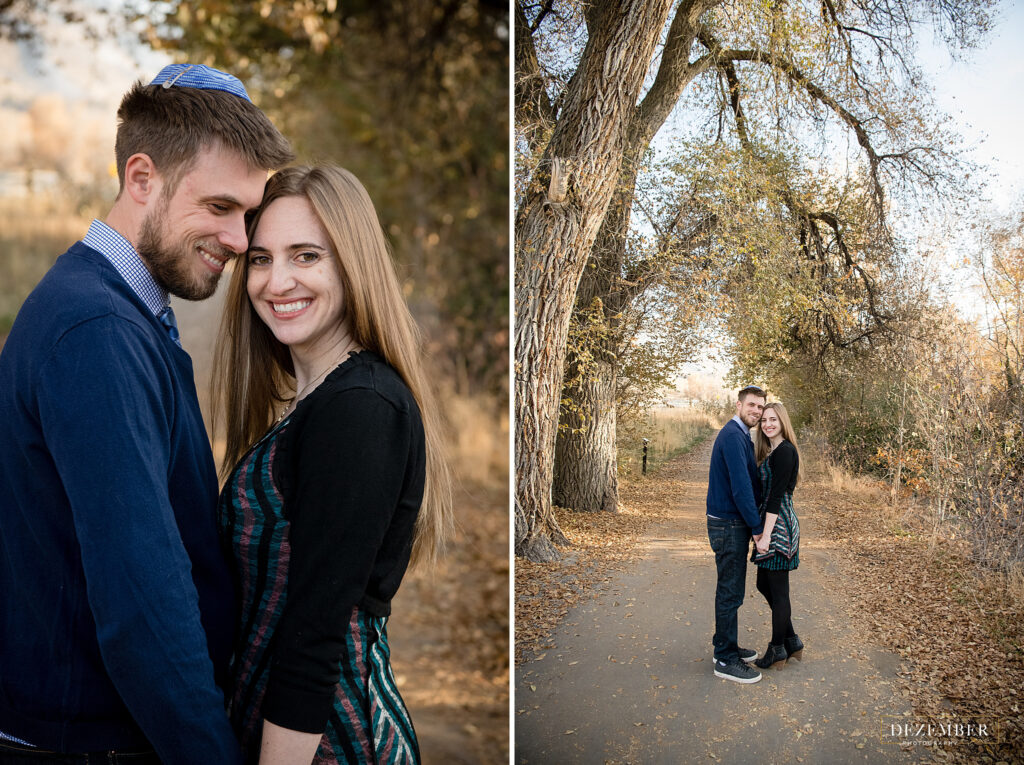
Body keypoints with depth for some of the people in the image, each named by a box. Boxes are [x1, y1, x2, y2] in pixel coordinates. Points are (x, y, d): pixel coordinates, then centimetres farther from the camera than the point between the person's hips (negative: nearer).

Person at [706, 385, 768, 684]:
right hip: (729, 526, -10)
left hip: (735, 524, 10)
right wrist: (758, 527, -17)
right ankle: (726, 661, 5)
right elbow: (740, 487, -22)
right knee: (730, 592, -3)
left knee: (731, 590, 18)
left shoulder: (741, 436, 15)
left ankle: (727, 647, 29)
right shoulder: (732, 436, -18)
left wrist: (757, 522, 14)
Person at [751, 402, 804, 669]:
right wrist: (763, 532, 17)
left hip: (779, 526, -10)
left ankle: (778, 650, 14)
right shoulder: (771, 451, 14)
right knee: (764, 584, 17)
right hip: (773, 524, 10)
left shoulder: (784, 450, -15)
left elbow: (776, 496, -20)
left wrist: (766, 535, -21)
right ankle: (792, 642, 27)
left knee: (778, 589, 2)